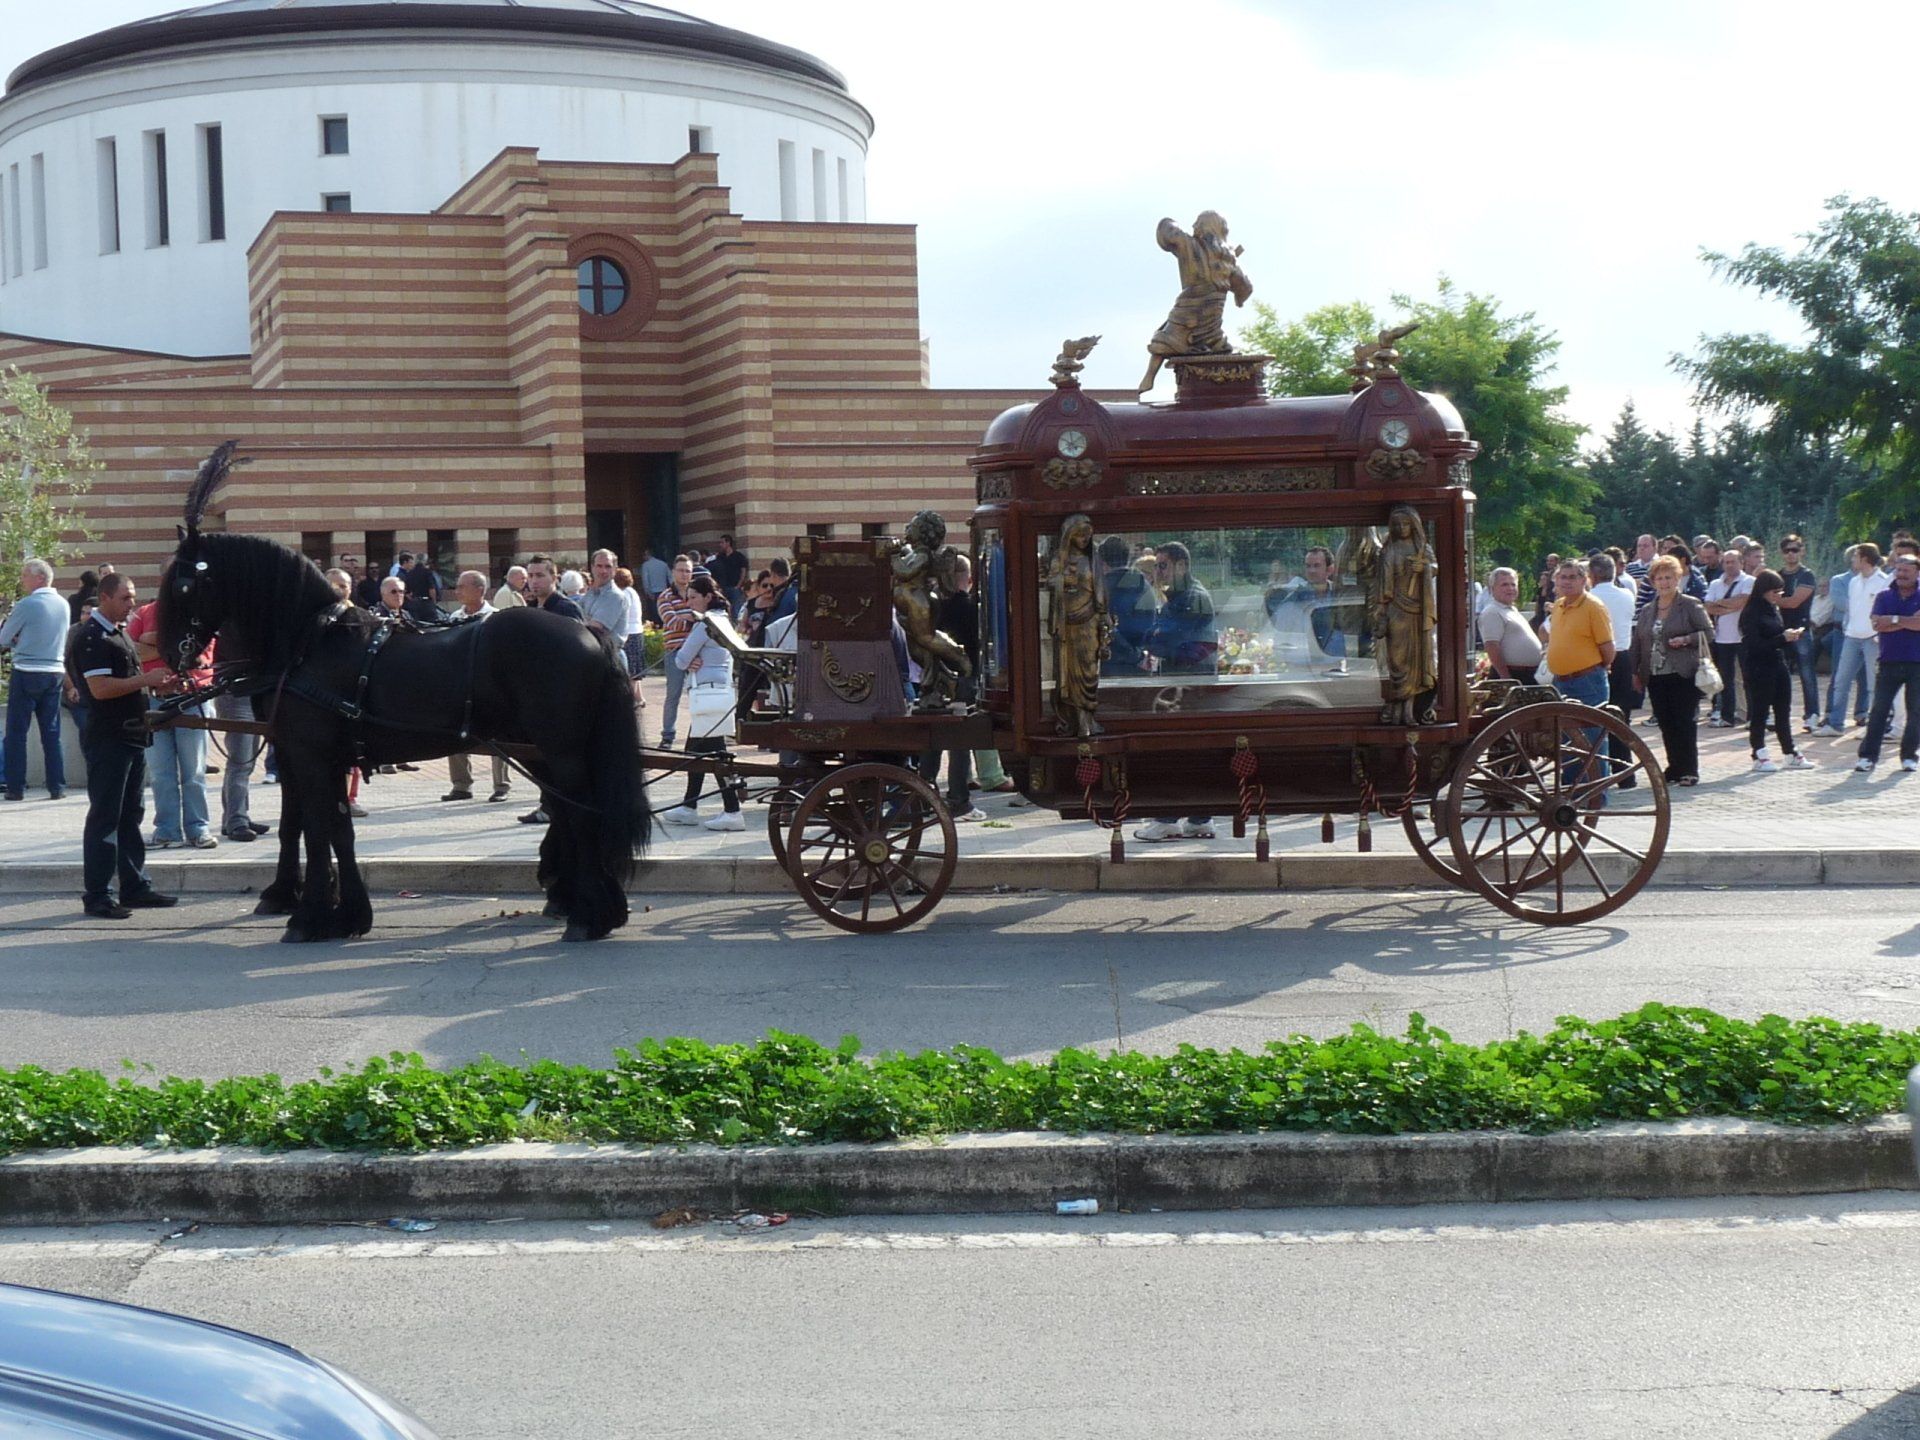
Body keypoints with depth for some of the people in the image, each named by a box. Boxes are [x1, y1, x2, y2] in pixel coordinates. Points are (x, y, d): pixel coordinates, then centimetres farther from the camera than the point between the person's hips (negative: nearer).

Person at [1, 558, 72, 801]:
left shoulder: (26, 605, -12)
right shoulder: (63, 605, 6)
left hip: (27, 673, -5)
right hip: (55, 671, 5)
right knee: (52, 732, 9)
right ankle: (57, 786, 7)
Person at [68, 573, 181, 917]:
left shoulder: (119, 633, 16)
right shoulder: (92, 637, -14)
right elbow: (100, 688, -24)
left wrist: (158, 685, 10)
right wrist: (146, 679, -20)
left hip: (132, 735, 10)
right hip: (107, 738, -10)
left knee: (130, 815, 14)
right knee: (105, 817, -5)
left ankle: (135, 887, 20)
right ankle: (96, 895, -1)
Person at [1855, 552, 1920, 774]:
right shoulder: (1884, 596, 8)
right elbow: (1877, 624, -7)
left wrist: (1894, 619, -10)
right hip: (1889, 662, 1)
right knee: (1879, 709, -2)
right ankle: (1868, 755, -1)